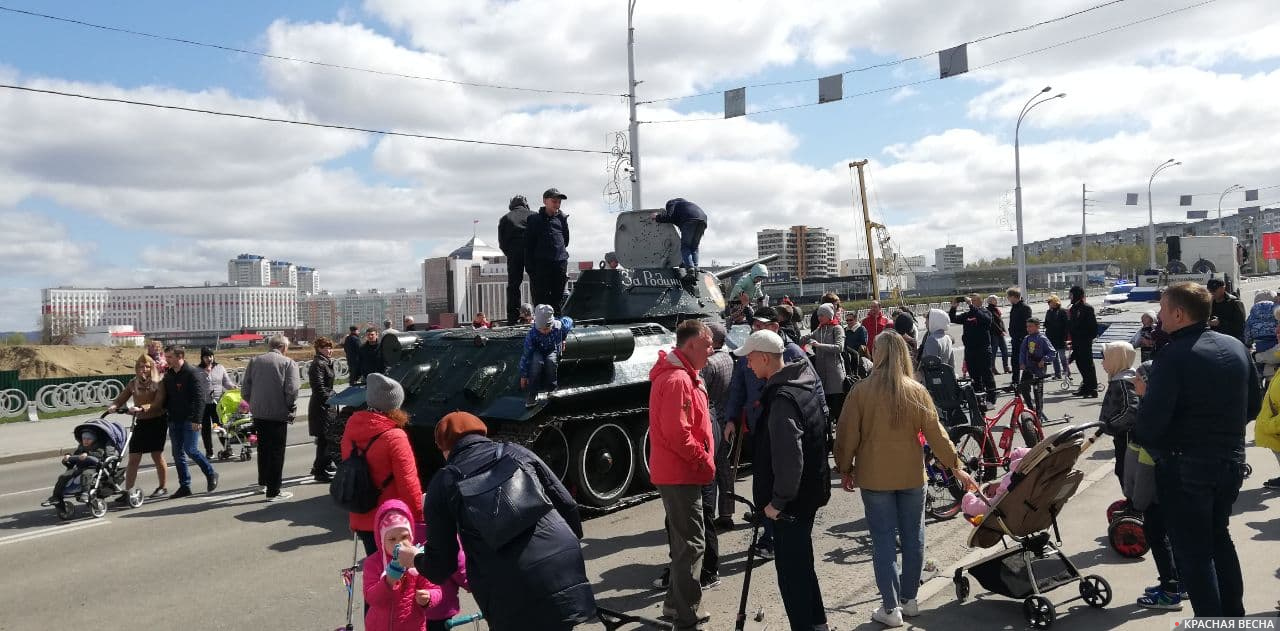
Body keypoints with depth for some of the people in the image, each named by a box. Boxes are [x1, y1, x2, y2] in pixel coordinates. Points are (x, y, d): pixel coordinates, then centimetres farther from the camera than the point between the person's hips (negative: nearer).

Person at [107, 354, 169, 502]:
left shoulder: (159, 382, -5)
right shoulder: (133, 383, 8)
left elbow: (158, 404, -16)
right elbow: (121, 399, 4)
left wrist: (141, 408, -30)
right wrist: (113, 406, -18)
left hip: (156, 422, -4)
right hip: (140, 423, 4)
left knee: (157, 456, 4)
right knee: (133, 458, 0)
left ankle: (163, 488, 19)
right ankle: (127, 491, 4)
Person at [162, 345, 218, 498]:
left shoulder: (192, 373, -10)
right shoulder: (168, 375, 12)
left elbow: (200, 397, -16)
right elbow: (165, 397, 20)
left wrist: (196, 419, -22)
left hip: (190, 420, -7)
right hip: (174, 420, 7)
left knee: (190, 450, -11)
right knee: (178, 453, 7)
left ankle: (211, 474, 10)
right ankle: (184, 486, 13)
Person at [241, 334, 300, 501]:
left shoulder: (254, 361, 5)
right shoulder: (288, 363, -9)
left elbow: (245, 389, 6)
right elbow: (292, 390, -17)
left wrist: (254, 404, 18)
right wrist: (291, 409, -2)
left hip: (258, 413, 5)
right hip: (279, 413, -5)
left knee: (263, 448, 22)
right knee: (276, 451, 3)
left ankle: (263, 481, 38)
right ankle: (273, 491, 6)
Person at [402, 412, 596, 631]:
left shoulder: (443, 483, 9)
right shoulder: (516, 452, 14)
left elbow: (441, 565, 11)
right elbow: (567, 505, 13)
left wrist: (415, 559, 33)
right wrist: (571, 547, 30)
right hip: (565, 570, 3)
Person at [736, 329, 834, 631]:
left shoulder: (783, 398, -24)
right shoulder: (805, 383, 7)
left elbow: (789, 458, -29)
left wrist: (777, 501, -19)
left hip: (791, 499, -10)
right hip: (808, 490, 10)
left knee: (790, 571, 1)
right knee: (801, 562, 23)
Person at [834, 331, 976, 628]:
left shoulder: (861, 391, -12)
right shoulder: (917, 391, -5)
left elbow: (847, 435, -8)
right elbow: (936, 434, 0)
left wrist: (845, 469, 7)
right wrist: (956, 467, 12)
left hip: (874, 477, -2)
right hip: (911, 476, 2)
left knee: (883, 540, 5)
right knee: (912, 536, 16)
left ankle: (891, 608, 8)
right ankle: (909, 599, 27)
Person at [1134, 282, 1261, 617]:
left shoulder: (1174, 355, -21)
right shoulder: (1236, 347, 3)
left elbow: (1151, 420, -25)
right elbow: (1253, 405, 12)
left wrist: (1142, 438, -5)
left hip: (1186, 467, -8)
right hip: (1232, 461, 8)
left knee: (1192, 549, 5)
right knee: (1219, 536, 25)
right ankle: (1234, 614, 35)